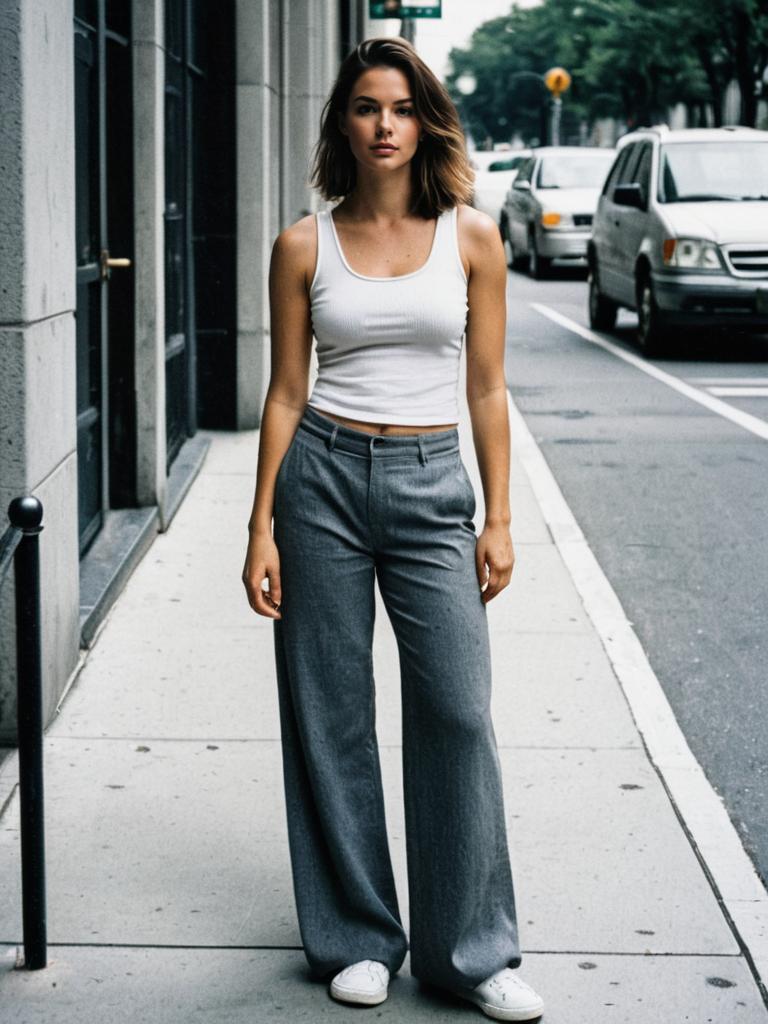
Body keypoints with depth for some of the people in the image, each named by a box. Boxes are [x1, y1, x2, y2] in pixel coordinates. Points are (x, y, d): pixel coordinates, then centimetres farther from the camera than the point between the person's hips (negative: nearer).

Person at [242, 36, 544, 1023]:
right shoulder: (304, 246, 3)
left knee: (458, 711, -4)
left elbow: (486, 389, 5)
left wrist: (499, 518, 1)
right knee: (331, 713, 5)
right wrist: (262, 526, 1)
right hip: (323, 475, 0)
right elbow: (287, 392, 5)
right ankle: (356, 940, 19)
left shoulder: (471, 238, 3)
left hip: (431, 481, 0)